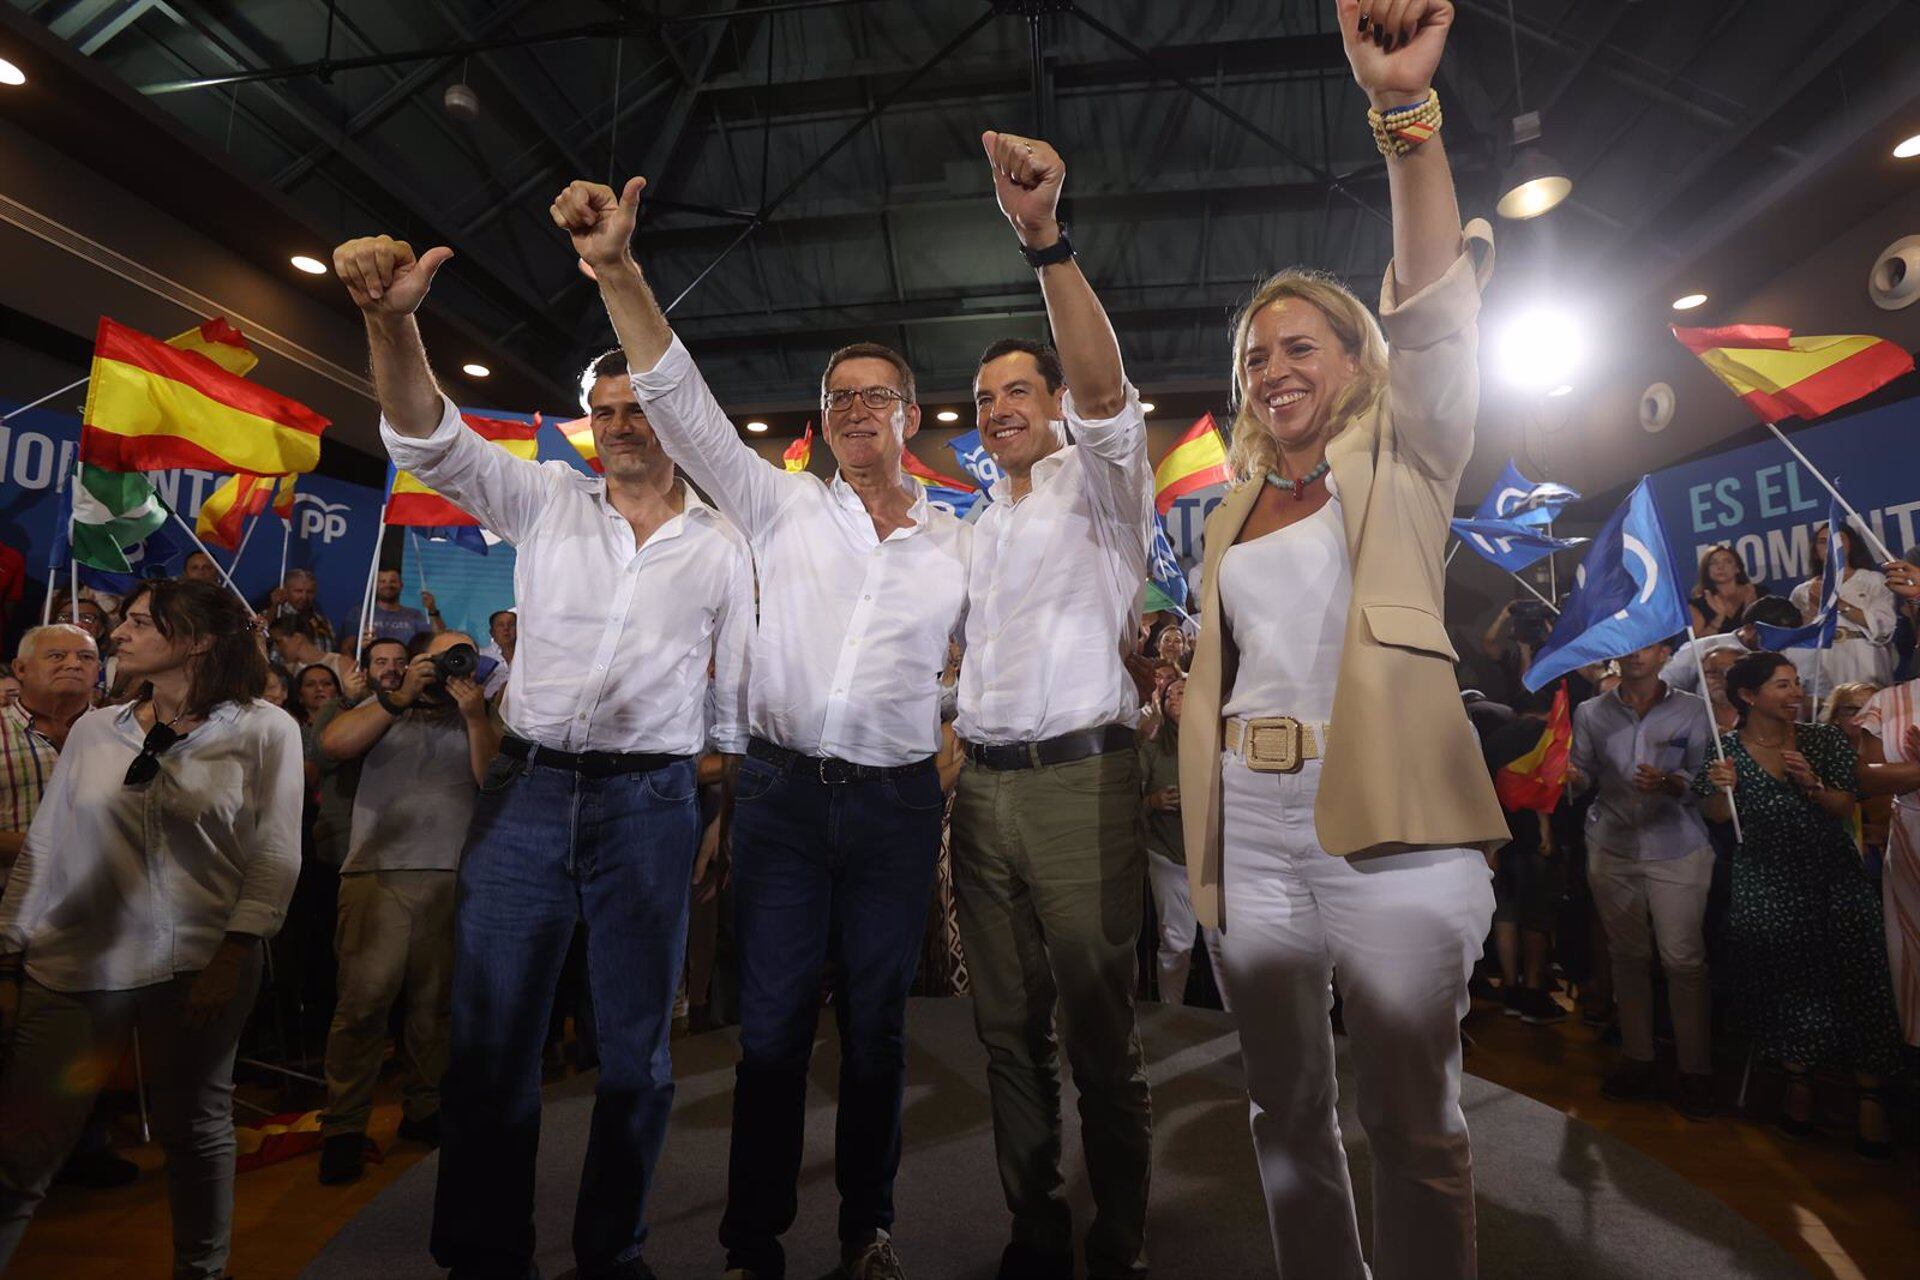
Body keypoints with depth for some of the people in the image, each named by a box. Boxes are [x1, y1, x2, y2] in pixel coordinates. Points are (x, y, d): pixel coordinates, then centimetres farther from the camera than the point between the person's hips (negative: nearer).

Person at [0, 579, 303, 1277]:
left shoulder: (264, 729, -3)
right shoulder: (94, 731, 9)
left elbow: (276, 855, -6)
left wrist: (232, 957, -11)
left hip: (198, 966, -3)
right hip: (73, 965, 3)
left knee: (194, 1131, 8)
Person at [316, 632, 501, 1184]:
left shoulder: (479, 721, 16)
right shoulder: (382, 709, 15)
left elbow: (495, 781, 0)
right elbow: (334, 743, -5)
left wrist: (476, 716, -8)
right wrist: (402, 697, -10)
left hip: (453, 877, 2)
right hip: (378, 873, -1)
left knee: (438, 1002, 6)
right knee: (363, 999, -7)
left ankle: (423, 1111, 20)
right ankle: (343, 1128, 4)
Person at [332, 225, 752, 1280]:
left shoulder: (722, 548, 5)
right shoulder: (545, 500, 5)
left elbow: (734, 702, 9)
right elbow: (428, 440, -10)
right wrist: (392, 319, -27)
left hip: (652, 805, 0)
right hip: (526, 789, 1)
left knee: (636, 1050, 9)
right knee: (488, 1039, 6)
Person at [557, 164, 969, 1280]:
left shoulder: (960, 546, 8)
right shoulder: (784, 507, 5)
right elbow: (682, 402, -5)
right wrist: (618, 272, -15)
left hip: (897, 804, 1)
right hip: (784, 793, 0)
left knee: (877, 1025, 11)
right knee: (772, 1024, 5)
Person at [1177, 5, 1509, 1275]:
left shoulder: (1401, 468, 5)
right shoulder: (1231, 517, 16)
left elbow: (1436, 305, -10)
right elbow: (1220, 676, 14)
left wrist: (1405, 107, -20)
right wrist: (1207, 845, 10)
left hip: (1390, 827, -4)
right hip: (1256, 835, 5)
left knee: (1415, 1121, 3)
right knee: (1287, 1111, 13)